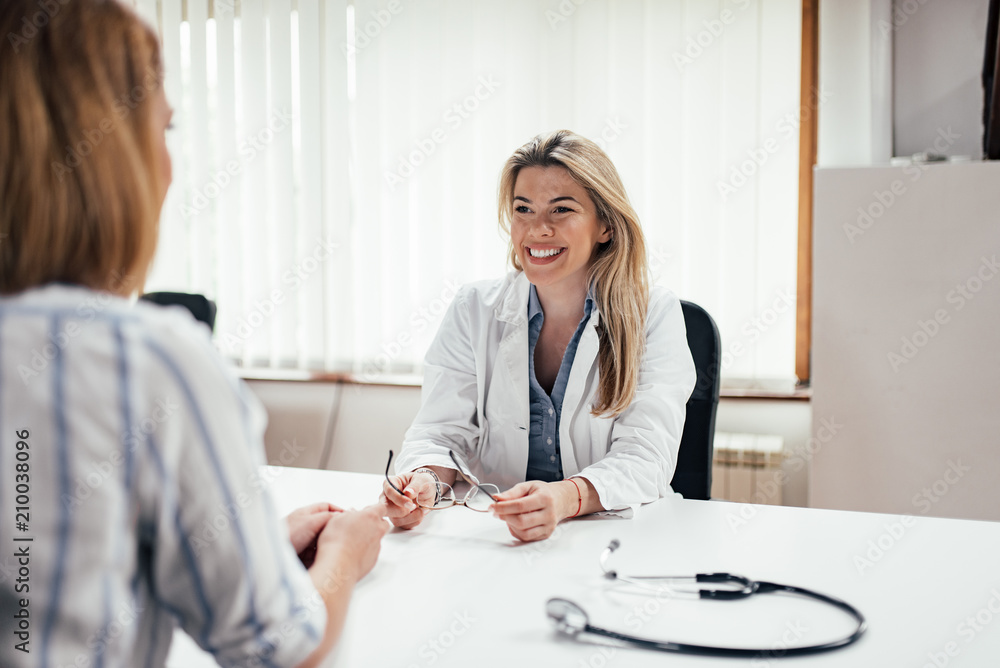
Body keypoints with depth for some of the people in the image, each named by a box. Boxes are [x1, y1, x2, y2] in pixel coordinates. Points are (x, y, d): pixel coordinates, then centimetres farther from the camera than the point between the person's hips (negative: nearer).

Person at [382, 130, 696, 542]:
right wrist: (424, 478, -24)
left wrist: (566, 498, -34)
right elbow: (444, 431, 0)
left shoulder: (654, 318, -2)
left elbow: (645, 457, -13)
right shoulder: (474, 311, 6)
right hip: (490, 537, 1)